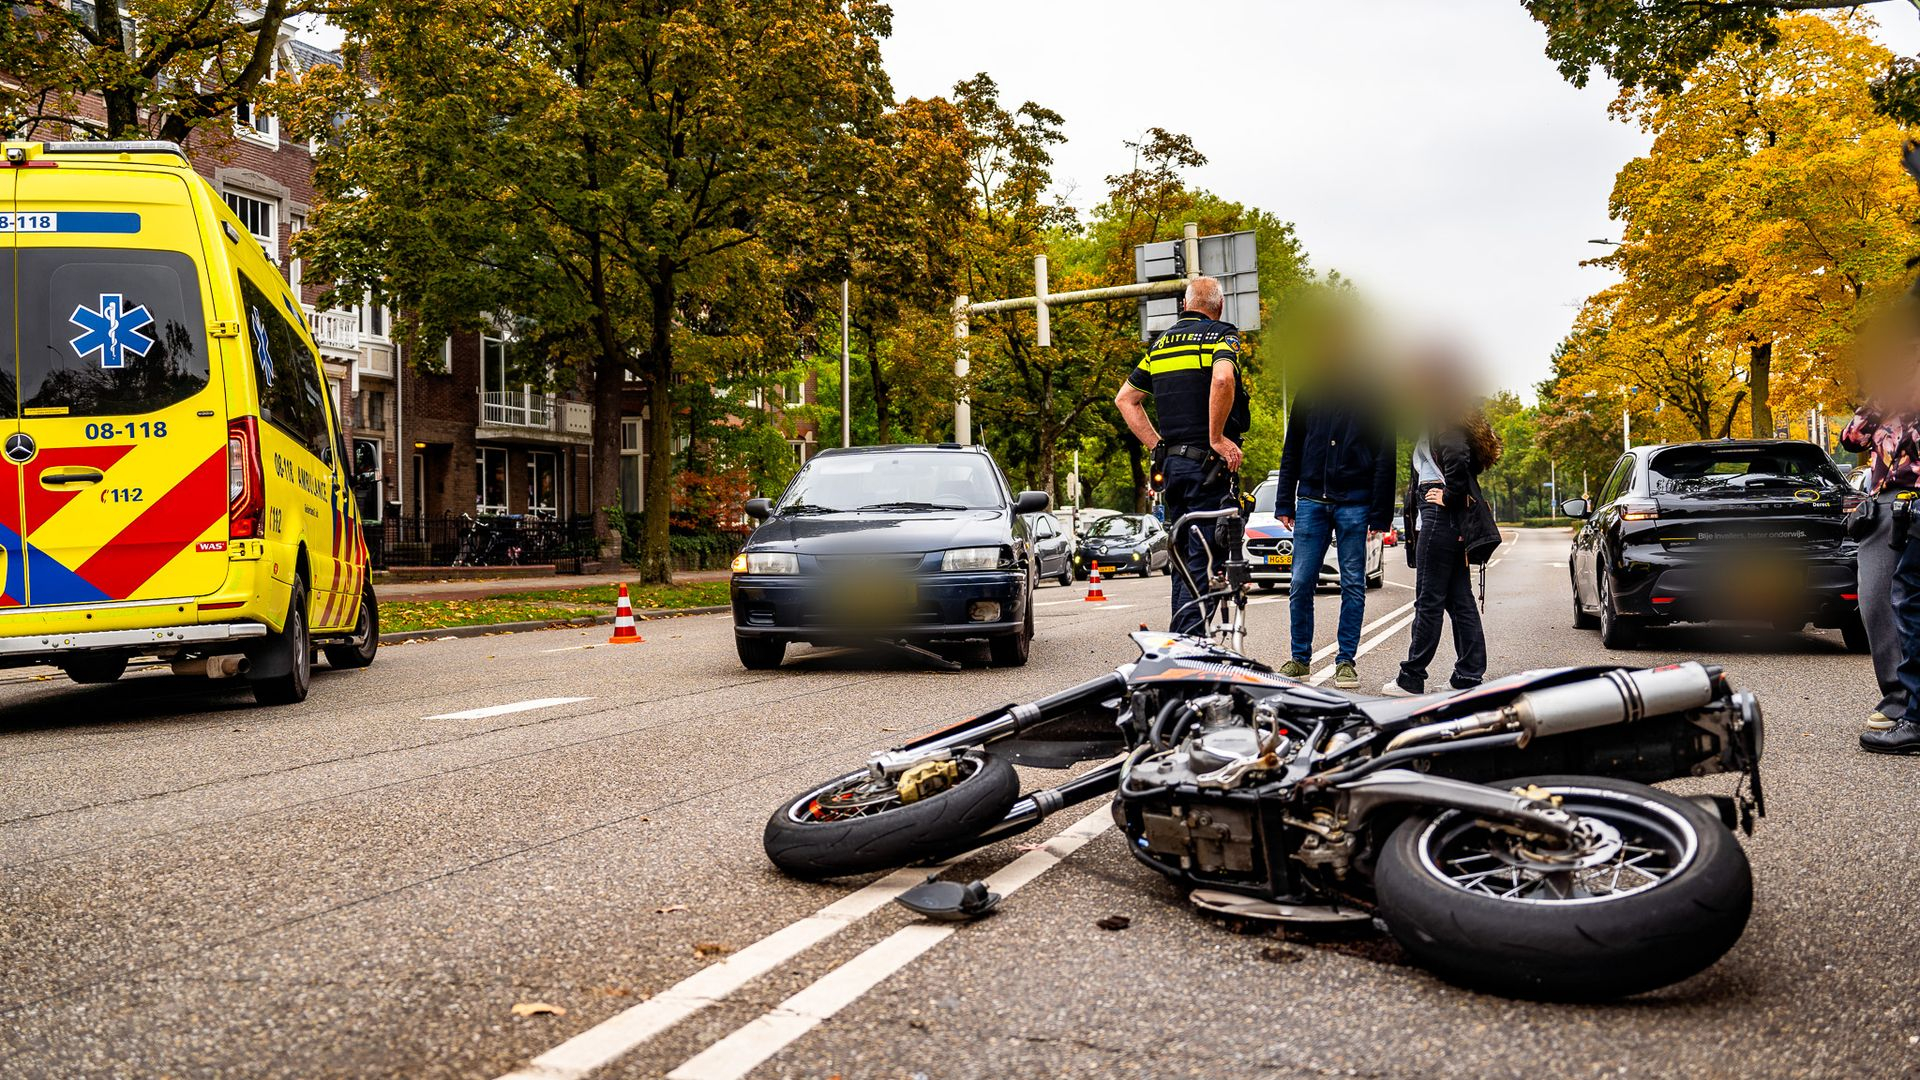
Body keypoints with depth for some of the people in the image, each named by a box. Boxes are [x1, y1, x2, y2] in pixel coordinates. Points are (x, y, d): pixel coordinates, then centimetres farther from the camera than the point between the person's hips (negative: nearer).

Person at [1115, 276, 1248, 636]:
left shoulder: (1161, 343, 17)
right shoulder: (1222, 335, -3)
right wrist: (1217, 438, -17)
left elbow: (1125, 399, 18)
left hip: (1172, 463, 7)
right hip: (1208, 464, -7)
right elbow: (1222, 378, -25)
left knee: (1185, 561, 15)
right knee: (1205, 562, -8)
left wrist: (1157, 445, 14)